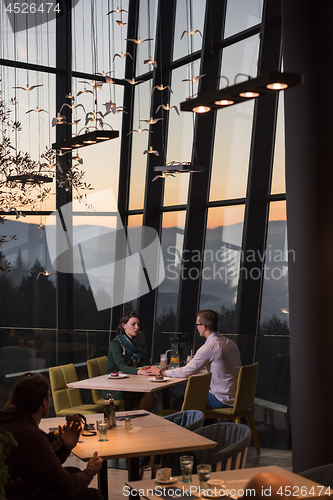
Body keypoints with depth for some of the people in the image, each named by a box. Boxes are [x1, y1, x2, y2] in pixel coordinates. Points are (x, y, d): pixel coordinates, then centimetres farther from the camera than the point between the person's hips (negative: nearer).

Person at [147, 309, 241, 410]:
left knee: (176, 402, -5)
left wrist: (161, 372, 1)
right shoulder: (230, 342, 7)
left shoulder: (209, 347, -19)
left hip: (221, 399, -9)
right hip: (234, 396, 9)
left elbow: (186, 372, -12)